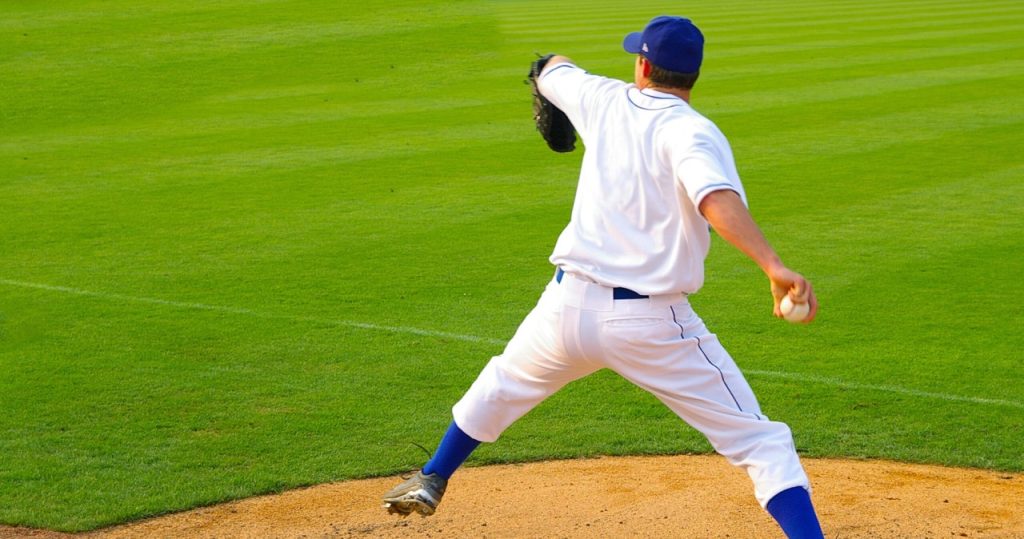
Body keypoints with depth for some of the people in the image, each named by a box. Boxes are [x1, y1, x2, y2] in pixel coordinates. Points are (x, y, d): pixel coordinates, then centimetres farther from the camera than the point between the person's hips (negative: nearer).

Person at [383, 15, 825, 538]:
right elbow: (717, 201, -32)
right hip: (652, 322, -5)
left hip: (570, 304, 5)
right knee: (760, 443, -1)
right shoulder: (691, 132, -11)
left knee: (505, 382, 35)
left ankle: (431, 480, 50)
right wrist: (775, 267, -43)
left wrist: (557, 66, 55)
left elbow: (552, 71, 31)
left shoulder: (605, 101, 7)